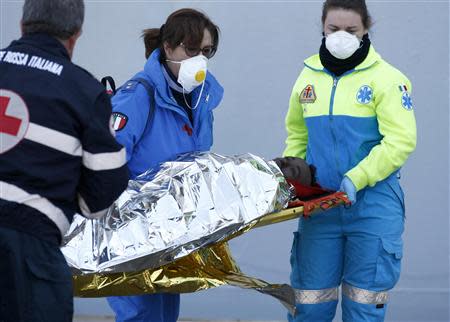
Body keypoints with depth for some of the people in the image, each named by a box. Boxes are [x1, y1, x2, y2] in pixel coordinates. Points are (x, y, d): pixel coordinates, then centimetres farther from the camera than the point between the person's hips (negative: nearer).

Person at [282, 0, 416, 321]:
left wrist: (356, 179, -20)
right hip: (320, 207, 4)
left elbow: (401, 141, -13)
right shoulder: (309, 76, 9)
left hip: (372, 207, -4)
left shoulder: (386, 78, -6)